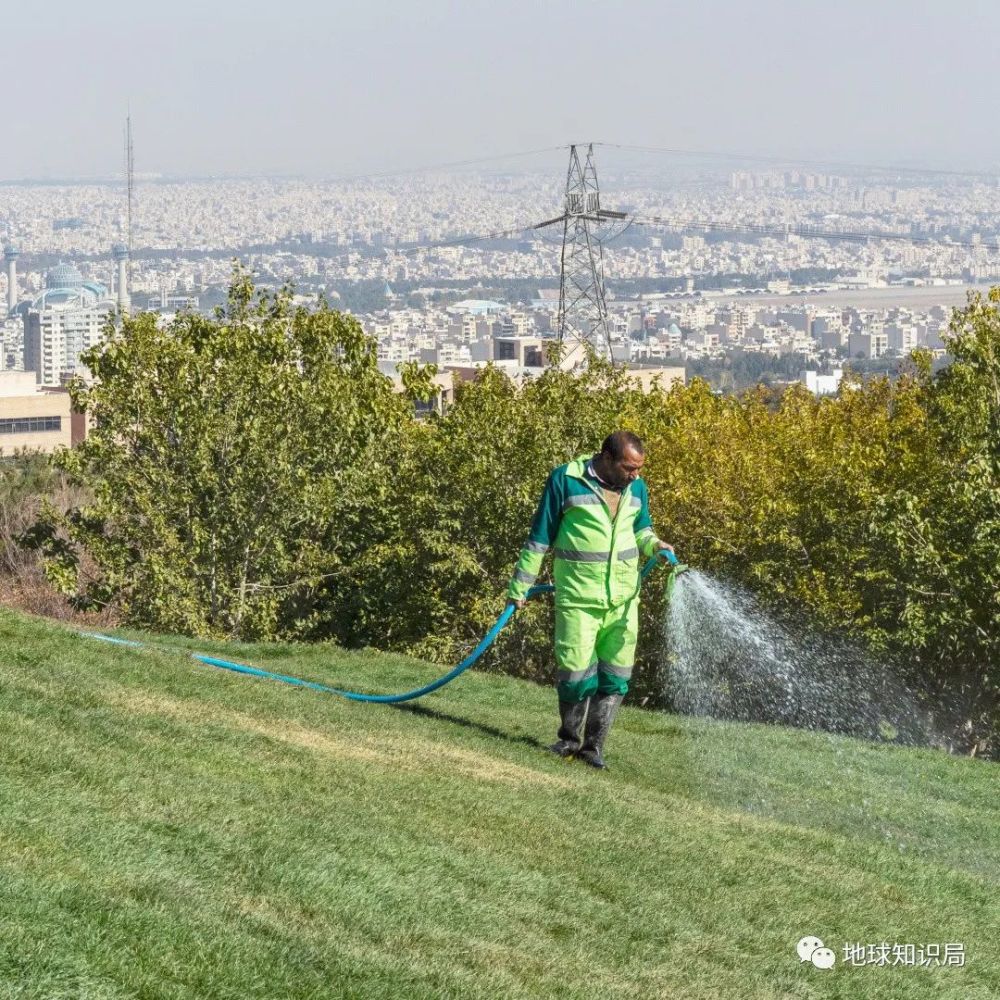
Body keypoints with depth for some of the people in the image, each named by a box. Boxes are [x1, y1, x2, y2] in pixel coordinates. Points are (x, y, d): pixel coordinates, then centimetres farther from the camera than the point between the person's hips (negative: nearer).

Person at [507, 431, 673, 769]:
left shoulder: (636, 488, 6)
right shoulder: (566, 480, -8)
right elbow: (540, 536, -2)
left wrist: (654, 545, -3)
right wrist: (520, 586, 1)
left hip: (623, 600, 4)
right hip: (578, 598, -4)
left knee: (615, 676, 4)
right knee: (576, 671, -5)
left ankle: (593, 745, 14)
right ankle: (570, 738, 17)